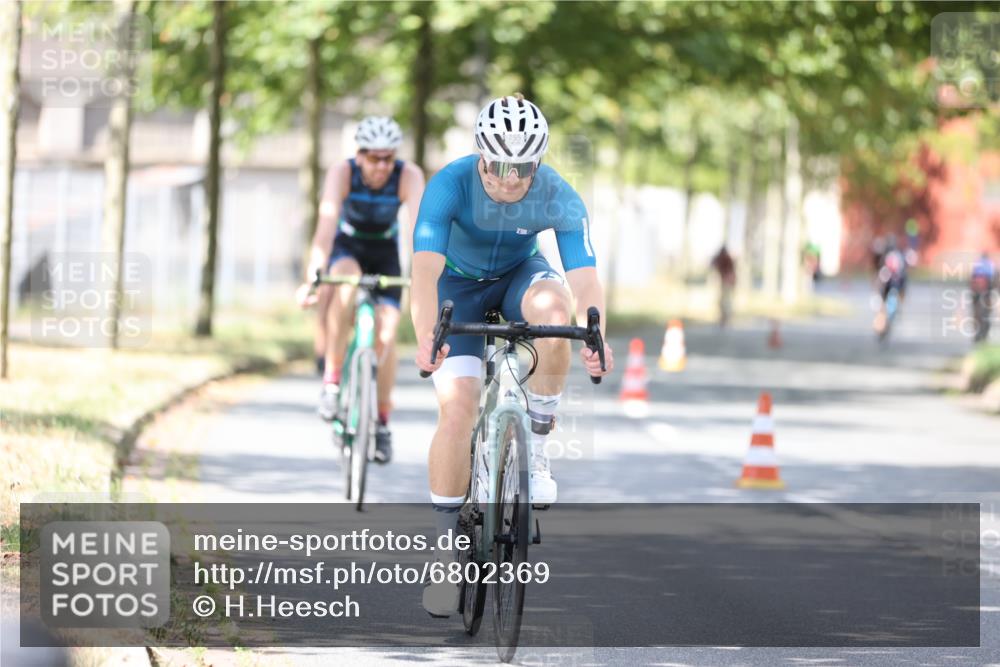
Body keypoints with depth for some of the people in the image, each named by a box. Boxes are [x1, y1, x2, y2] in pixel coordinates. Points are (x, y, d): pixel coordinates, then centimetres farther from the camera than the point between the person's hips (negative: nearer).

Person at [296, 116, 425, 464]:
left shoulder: (409, 176, -27)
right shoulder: (342, 173, -28)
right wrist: (312, 276, -52)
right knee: (344, 288, -36)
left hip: (385, 252, 1)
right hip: (347, 247, -1)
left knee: (386, 334, -13)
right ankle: (331, 380, -24)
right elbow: (327, 223, -40)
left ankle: (381, 422, 4)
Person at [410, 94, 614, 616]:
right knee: (456, 407, -18)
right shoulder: (451, 184, -31)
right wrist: (425, 337, -57)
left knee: (554, 307, -35)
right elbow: (425, 269, -40)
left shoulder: (559, 199, -26)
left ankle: (535, 446, -18)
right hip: (460, 284, -1)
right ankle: (447, 549, -6)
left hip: (517, 277, 1)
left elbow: (585, 276, -33)